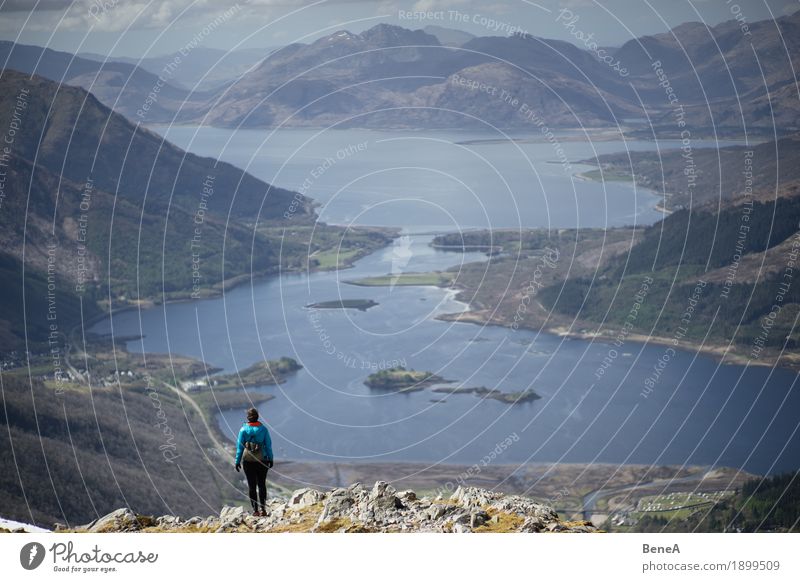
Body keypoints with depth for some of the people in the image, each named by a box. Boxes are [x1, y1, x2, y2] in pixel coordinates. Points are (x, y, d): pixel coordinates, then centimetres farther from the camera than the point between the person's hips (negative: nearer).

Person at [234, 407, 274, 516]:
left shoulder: (243, 430, -6)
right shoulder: (263, 429, -4)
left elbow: (239, 446, -4)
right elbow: (268, 445, -1)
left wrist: (237, 461, 2)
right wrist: (270, 459, 9)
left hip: (248, 460, -1)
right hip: (262, 460, 1)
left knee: (252, 486, 6)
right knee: (262, 485, 11)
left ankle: (255, 510, 4)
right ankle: (263, 508, 1)